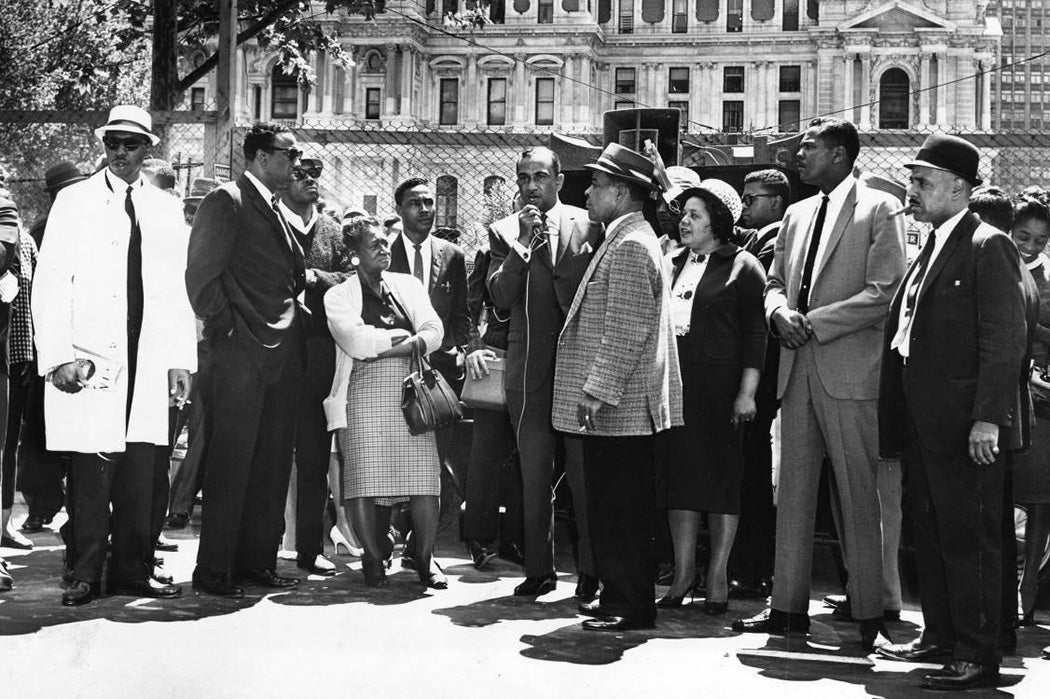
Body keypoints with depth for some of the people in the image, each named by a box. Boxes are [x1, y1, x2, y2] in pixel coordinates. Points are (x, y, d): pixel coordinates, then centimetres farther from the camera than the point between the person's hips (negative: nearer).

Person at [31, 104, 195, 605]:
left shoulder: (166, 209, 14)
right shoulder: (74, 202, 5)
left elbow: (178, 288, 13)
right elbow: (49, 283, 0)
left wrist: (181, 360, 5)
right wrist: (58, 356, -9)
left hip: (149, 358, 3)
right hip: (89, 358, -3)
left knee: (141, 469, 2)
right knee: (92, 470, -5)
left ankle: (131, 572, 11)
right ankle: (86, 576, 4)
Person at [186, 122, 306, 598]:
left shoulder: (278, 211, 19)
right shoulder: (226, 202, -6)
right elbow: (202, 273, -11)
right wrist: (223, 326, -11)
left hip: (283, 353, 8)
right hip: (241, 350, -8)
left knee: (273, 462, 8)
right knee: (231, 461, -5)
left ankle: (257, 560, 16)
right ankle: (213, 569, 1)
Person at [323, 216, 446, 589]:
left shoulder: (408, 285, 19)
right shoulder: (339, 295, 8)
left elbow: (434, 332, 6)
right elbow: (355, 341, -8)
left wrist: (381, 347, -8)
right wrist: (406, 337, -1)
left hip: (411, 395, 3)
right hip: (363, 396, -2)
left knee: (424, 480, -6)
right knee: (363, 481, -7)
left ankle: (425, 559, 4)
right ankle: (373, 559, 6)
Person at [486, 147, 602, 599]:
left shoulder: (588, 226, 1)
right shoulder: (504, 232, 6)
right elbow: (500, 299, -5)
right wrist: (524, 244, -13)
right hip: (529, 368, 2)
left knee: (584, 473, 0)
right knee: (533, 476, 7)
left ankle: (589, 570, 9)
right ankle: (538, 569, 15)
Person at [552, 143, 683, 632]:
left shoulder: (630, 247, -15)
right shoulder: (623, 242, 18)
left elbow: (626, 333, -21)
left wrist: (597, 393, -22)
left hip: (619, 408, -10)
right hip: (613, 409, 10)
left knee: (623, 510, -4)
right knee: (610, 506, 15)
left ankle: (633, 606, 2)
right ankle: (617, 595, 22)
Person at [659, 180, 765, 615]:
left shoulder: (742, 267, -3)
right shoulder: (673, 263, 14)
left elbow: (754, 333, -7)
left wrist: (747, 392, -13)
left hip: (719, 385, -5)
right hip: (674, 382, 5)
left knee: (721, 476, 1)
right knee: (680, 474, 5)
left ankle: (717, 578, 8)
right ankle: (683, 573, 11)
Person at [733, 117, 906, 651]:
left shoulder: (878, 209, -2)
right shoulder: (797, 214, 18)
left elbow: (884, 292, -10)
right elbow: (775, 282, 21)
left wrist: (813, 322, -13)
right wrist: (780, 312, -3)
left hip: (851, 371, -6)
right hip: (798, 368, 6)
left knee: (858, 495, -3)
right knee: (793, 490, 7)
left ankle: (869, 615, 3)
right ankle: (788, 606, 13)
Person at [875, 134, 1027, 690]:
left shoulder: (988, 247, -9)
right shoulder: (928, 249, 18)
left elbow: (1004, 340, -16)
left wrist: (988, 418, -21)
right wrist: (896, 416, 15)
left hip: (964, 425, -9)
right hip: (920, 424, 9)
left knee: (971, 539, -3)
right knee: (929, 534, 15)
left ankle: (978, 656, 2)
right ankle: (939, 637, 26)